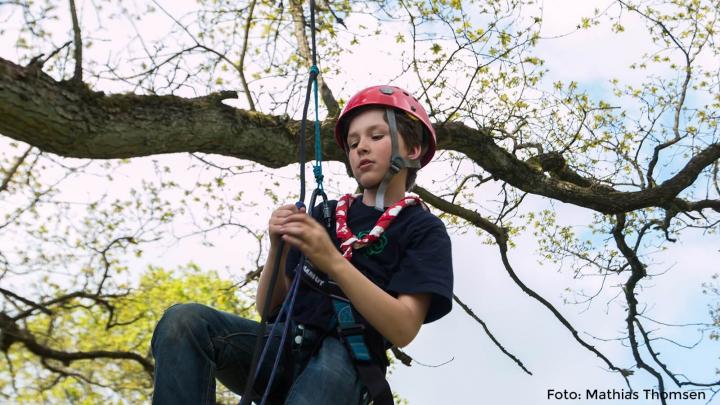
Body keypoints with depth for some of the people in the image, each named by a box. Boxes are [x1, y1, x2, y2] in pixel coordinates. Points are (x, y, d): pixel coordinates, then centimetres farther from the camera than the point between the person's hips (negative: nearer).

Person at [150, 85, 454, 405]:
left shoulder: (424, 230, 7)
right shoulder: (324, 215, 20)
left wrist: (333, 262, -21)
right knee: (184, 322, -23)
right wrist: (278, 249, -6)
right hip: (284, 344, 5)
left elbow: (403, 330, -9)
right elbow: (269, 307, 15)